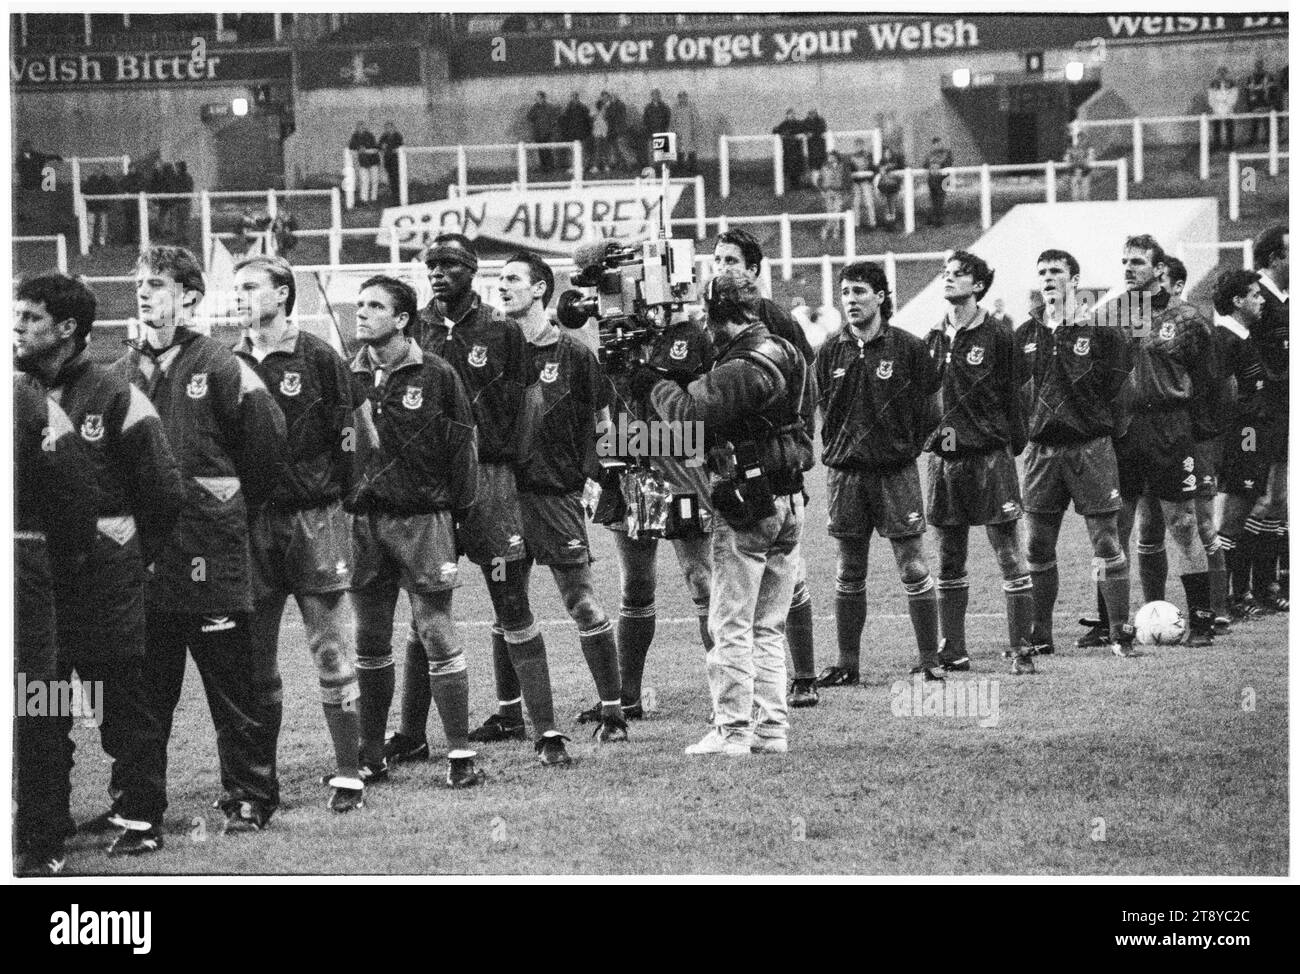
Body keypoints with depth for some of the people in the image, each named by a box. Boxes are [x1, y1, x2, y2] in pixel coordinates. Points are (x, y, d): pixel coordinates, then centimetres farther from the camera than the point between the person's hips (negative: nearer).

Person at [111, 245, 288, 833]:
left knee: (233, 686, 1)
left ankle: (250, 799, 9)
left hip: (209, 553, -5)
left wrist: (233, 507, 6)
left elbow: (266, 434, -2)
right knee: (144, 689, 10)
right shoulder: (123, 371, 10)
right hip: (141, 553, 5)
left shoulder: (217, 366, -6)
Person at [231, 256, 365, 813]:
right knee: (254, 659, 6)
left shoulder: (318, 359, -1)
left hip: (314, 518, -4)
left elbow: (346, 438, -2)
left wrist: (330, 503, -6)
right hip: (249, 524, 4)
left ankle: (348, 775, 1)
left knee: (332, 655, -4)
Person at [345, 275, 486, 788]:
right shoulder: (350, 377, 7)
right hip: (364, 521, 4)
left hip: (423, 518, -4)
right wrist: (342, 499, 8)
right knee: (369, 643, 8)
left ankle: (460, 754, -1)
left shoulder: (436, 375, -3)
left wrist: (456, 510, -2)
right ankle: (370, 756, 15)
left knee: (437, 635, -5)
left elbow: (462, 446, 0)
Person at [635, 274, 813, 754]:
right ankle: (771, 728, 14)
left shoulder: (740, 368, -18)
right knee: (767, 628, 14)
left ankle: (732, 731, -3)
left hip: (747, 506, -9)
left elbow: (690, 412, -24)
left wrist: (654, 385, -8)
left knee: (731, 626, -3)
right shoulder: (788, 354, 11)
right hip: (789, 503, 9)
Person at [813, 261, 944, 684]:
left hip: (896, 470, -3)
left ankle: (930, 660, 3)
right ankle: (847, 664, 13)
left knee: (912, 567, -3)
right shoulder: (830, 352, 6)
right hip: (845, 471, 3)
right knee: (849, 572, 8)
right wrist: (838, 447, 9)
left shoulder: (908, 348, -3)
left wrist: (906, 447, 2)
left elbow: (929, 404, 2)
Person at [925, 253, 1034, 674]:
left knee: (1009, 556, -4)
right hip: (944, 459, 5)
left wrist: (1012, 445, -7)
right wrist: (925, 438, 9)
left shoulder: (997, 336, -3)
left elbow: (1013, 396, -3)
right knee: (949, 560, 9)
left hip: (990, 454, -5)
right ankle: (952, 651, 16)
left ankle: (1022, 651, -2)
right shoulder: (934, 339, 12)